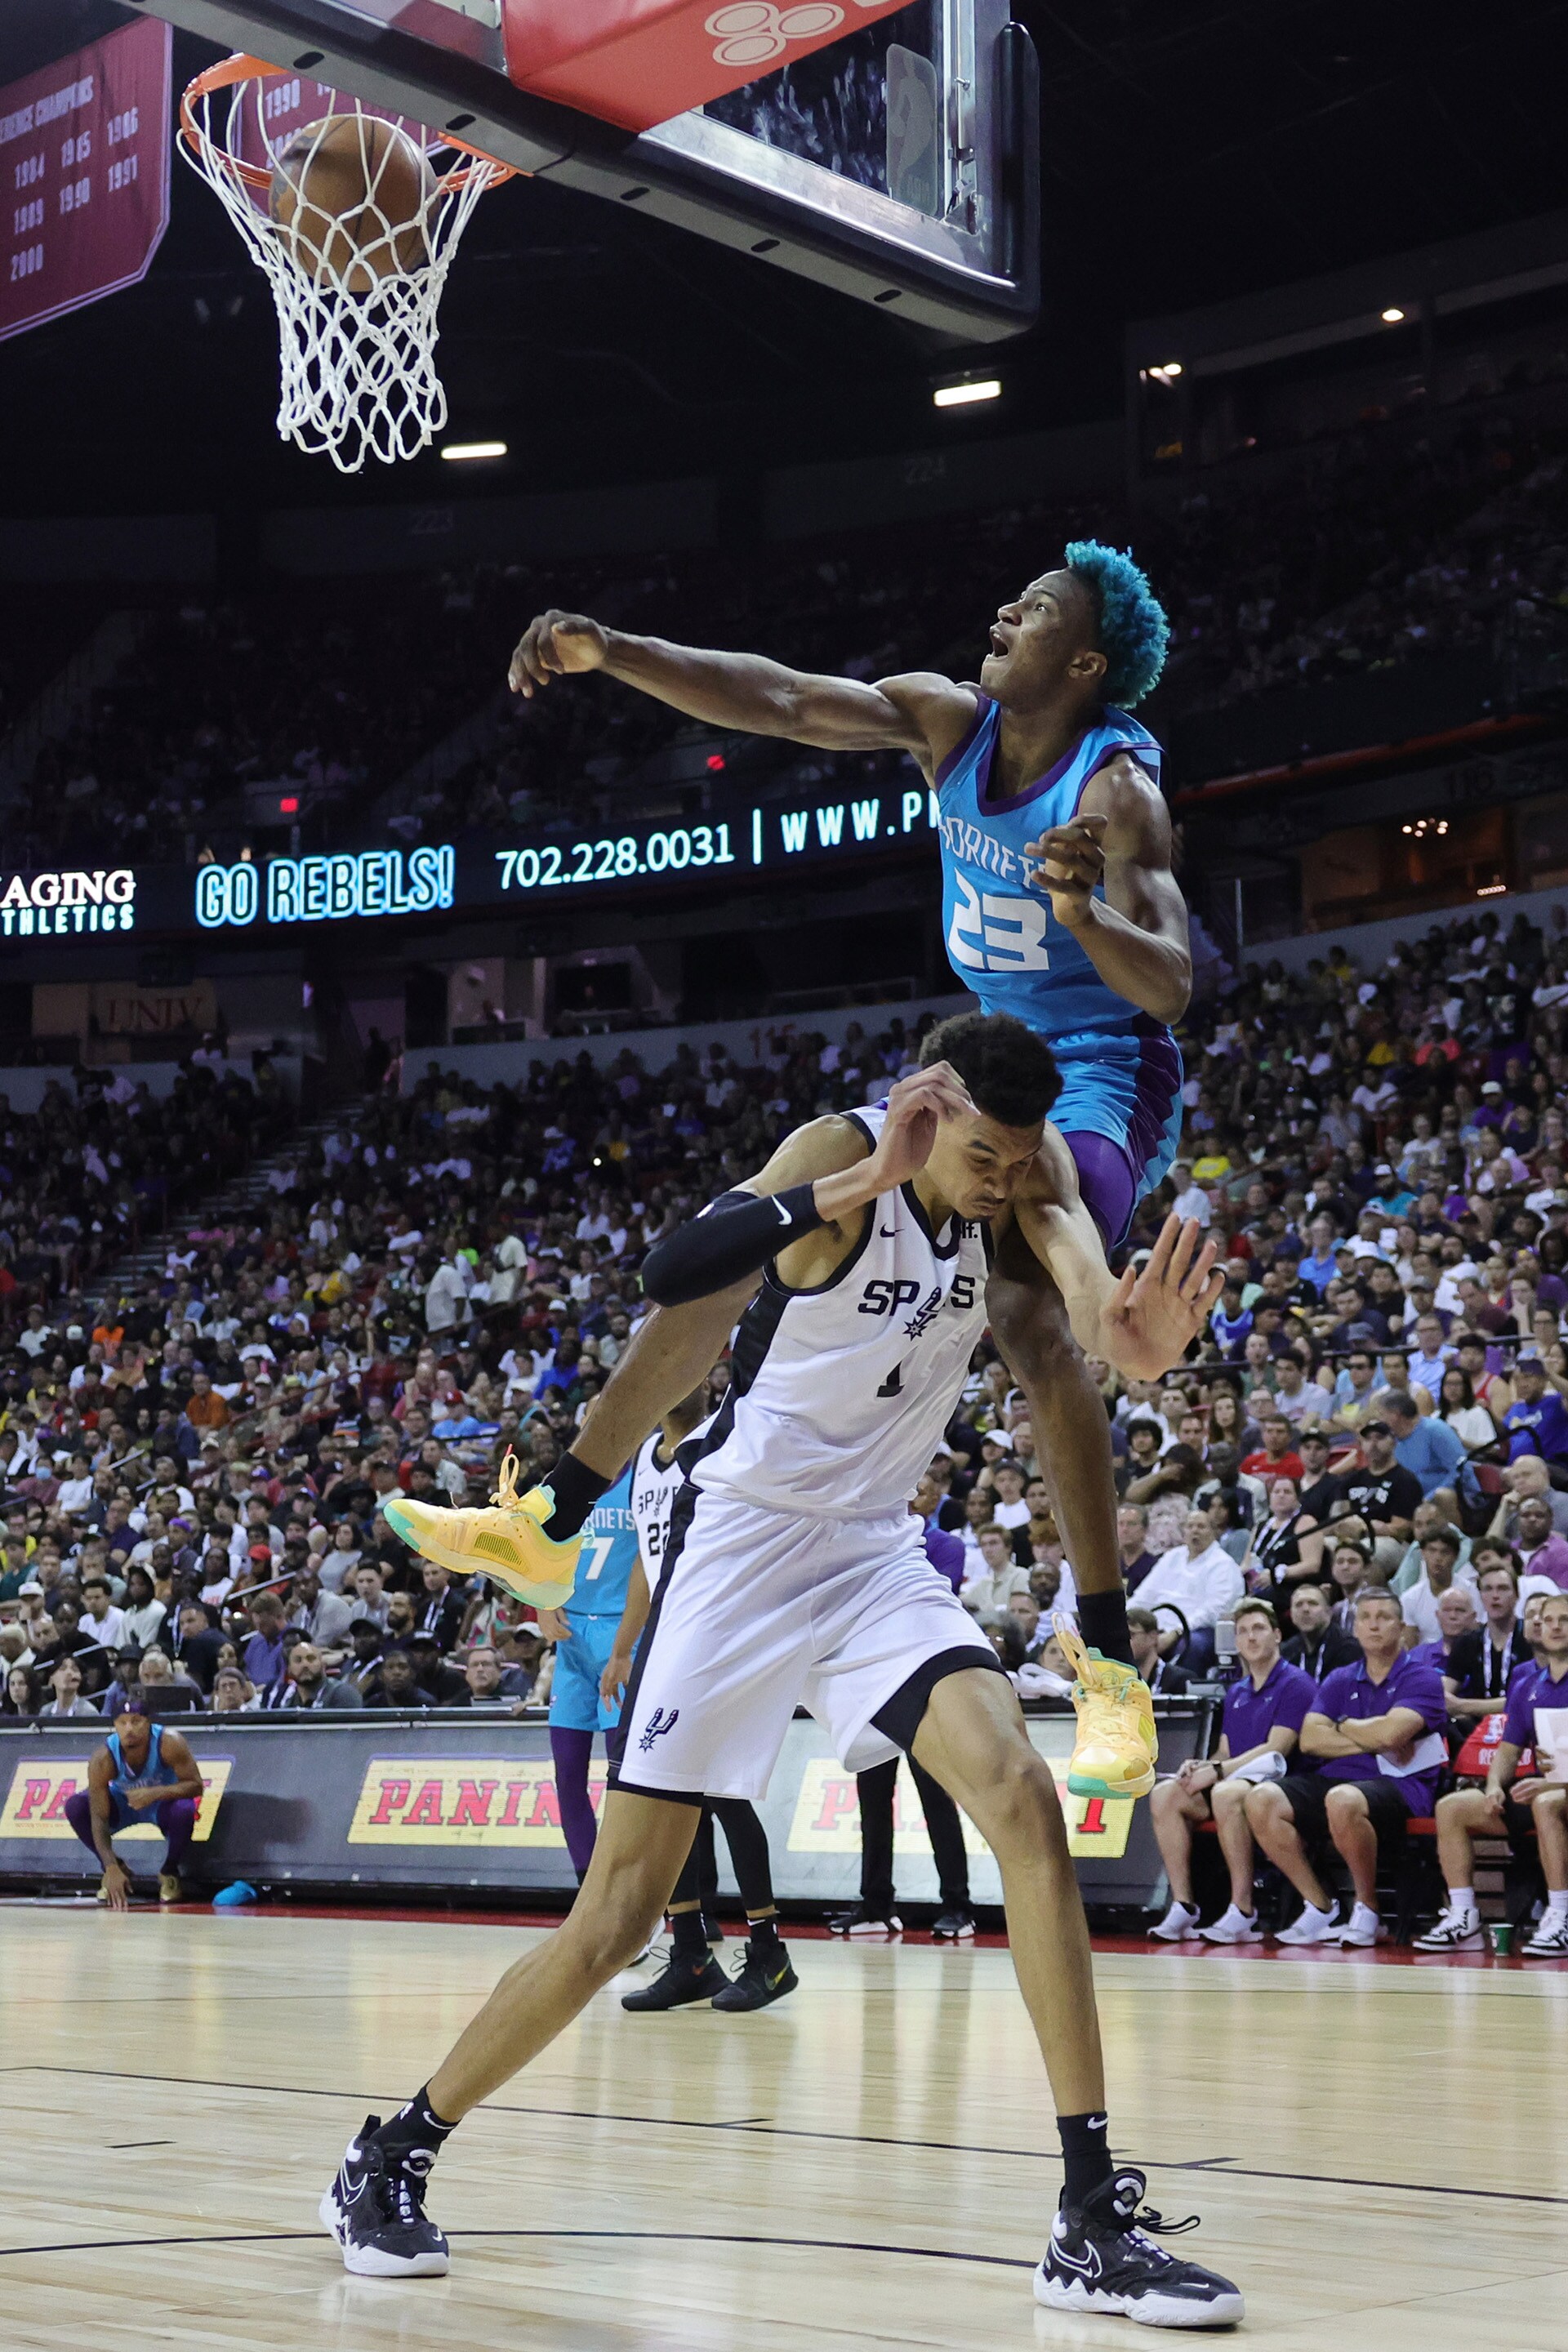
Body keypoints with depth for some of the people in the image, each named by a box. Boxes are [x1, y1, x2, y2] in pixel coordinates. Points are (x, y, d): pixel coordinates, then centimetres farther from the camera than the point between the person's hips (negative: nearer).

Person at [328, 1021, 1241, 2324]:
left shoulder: (1006, 1202, -1)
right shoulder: (842, 1154, -19)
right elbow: (671, 1271, -34)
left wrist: (1149, 1337, -17)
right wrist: (864, 1182, -42)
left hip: (876, 1554, 5)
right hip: (744, 1544, -5)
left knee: (1024, 1801, -17)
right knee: (620, 1913, -2)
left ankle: (1094, 2224, -13)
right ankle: (389, 2160, 19)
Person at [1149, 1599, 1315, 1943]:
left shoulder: (1296, 1684, -2)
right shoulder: (1236, 1693, 23)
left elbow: (1275, 1749, -12)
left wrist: (1218, 1771, -18)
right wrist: (1201, 1765, -4)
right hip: (1235, 1779, 8)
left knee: (1227, 1793, -39)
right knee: (1164, 1795, -16)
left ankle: (1243, 1912, -35)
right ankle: (1182, 1907, -20)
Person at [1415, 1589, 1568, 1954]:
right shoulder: (1527, 1686, 15)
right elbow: (1509, 1748, 18)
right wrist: (1495, 1786, -3)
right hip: (1538, 1788, 7)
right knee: (1452, 1807, -12)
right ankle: (1463, 1918, -14)